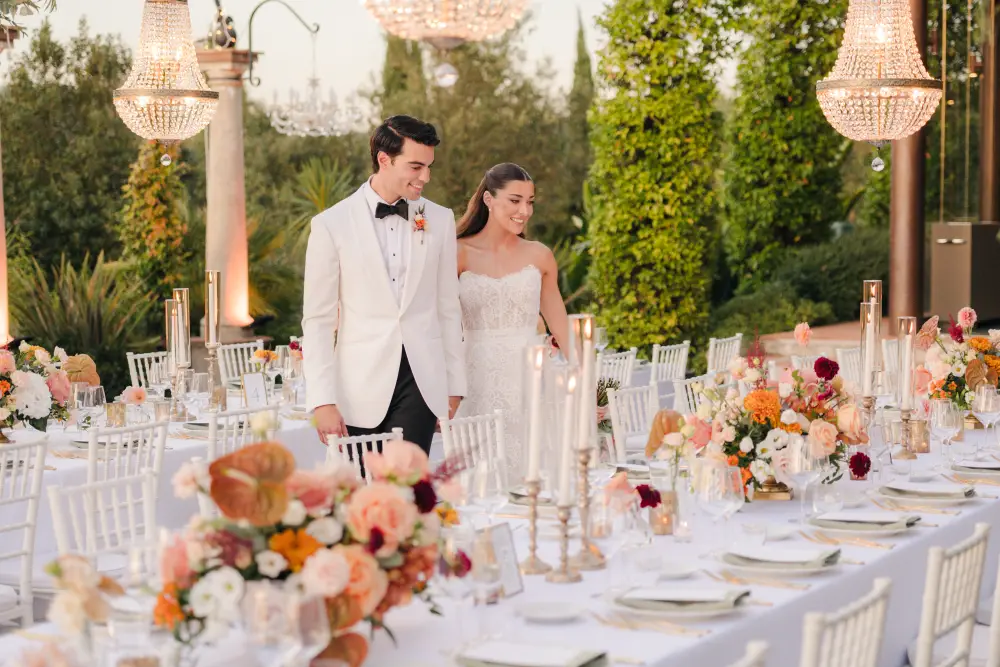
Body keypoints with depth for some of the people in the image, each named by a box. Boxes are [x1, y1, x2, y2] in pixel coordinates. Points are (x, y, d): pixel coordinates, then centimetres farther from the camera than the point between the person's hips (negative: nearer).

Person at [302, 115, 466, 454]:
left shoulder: (440, 220, 8)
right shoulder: (332, 225, -1)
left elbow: (448, 308, 13)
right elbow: (317, 320, -1)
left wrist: (455, 384, 10)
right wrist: (322, 400, -8)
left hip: (422, 383, 1)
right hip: (361, 389, -1)